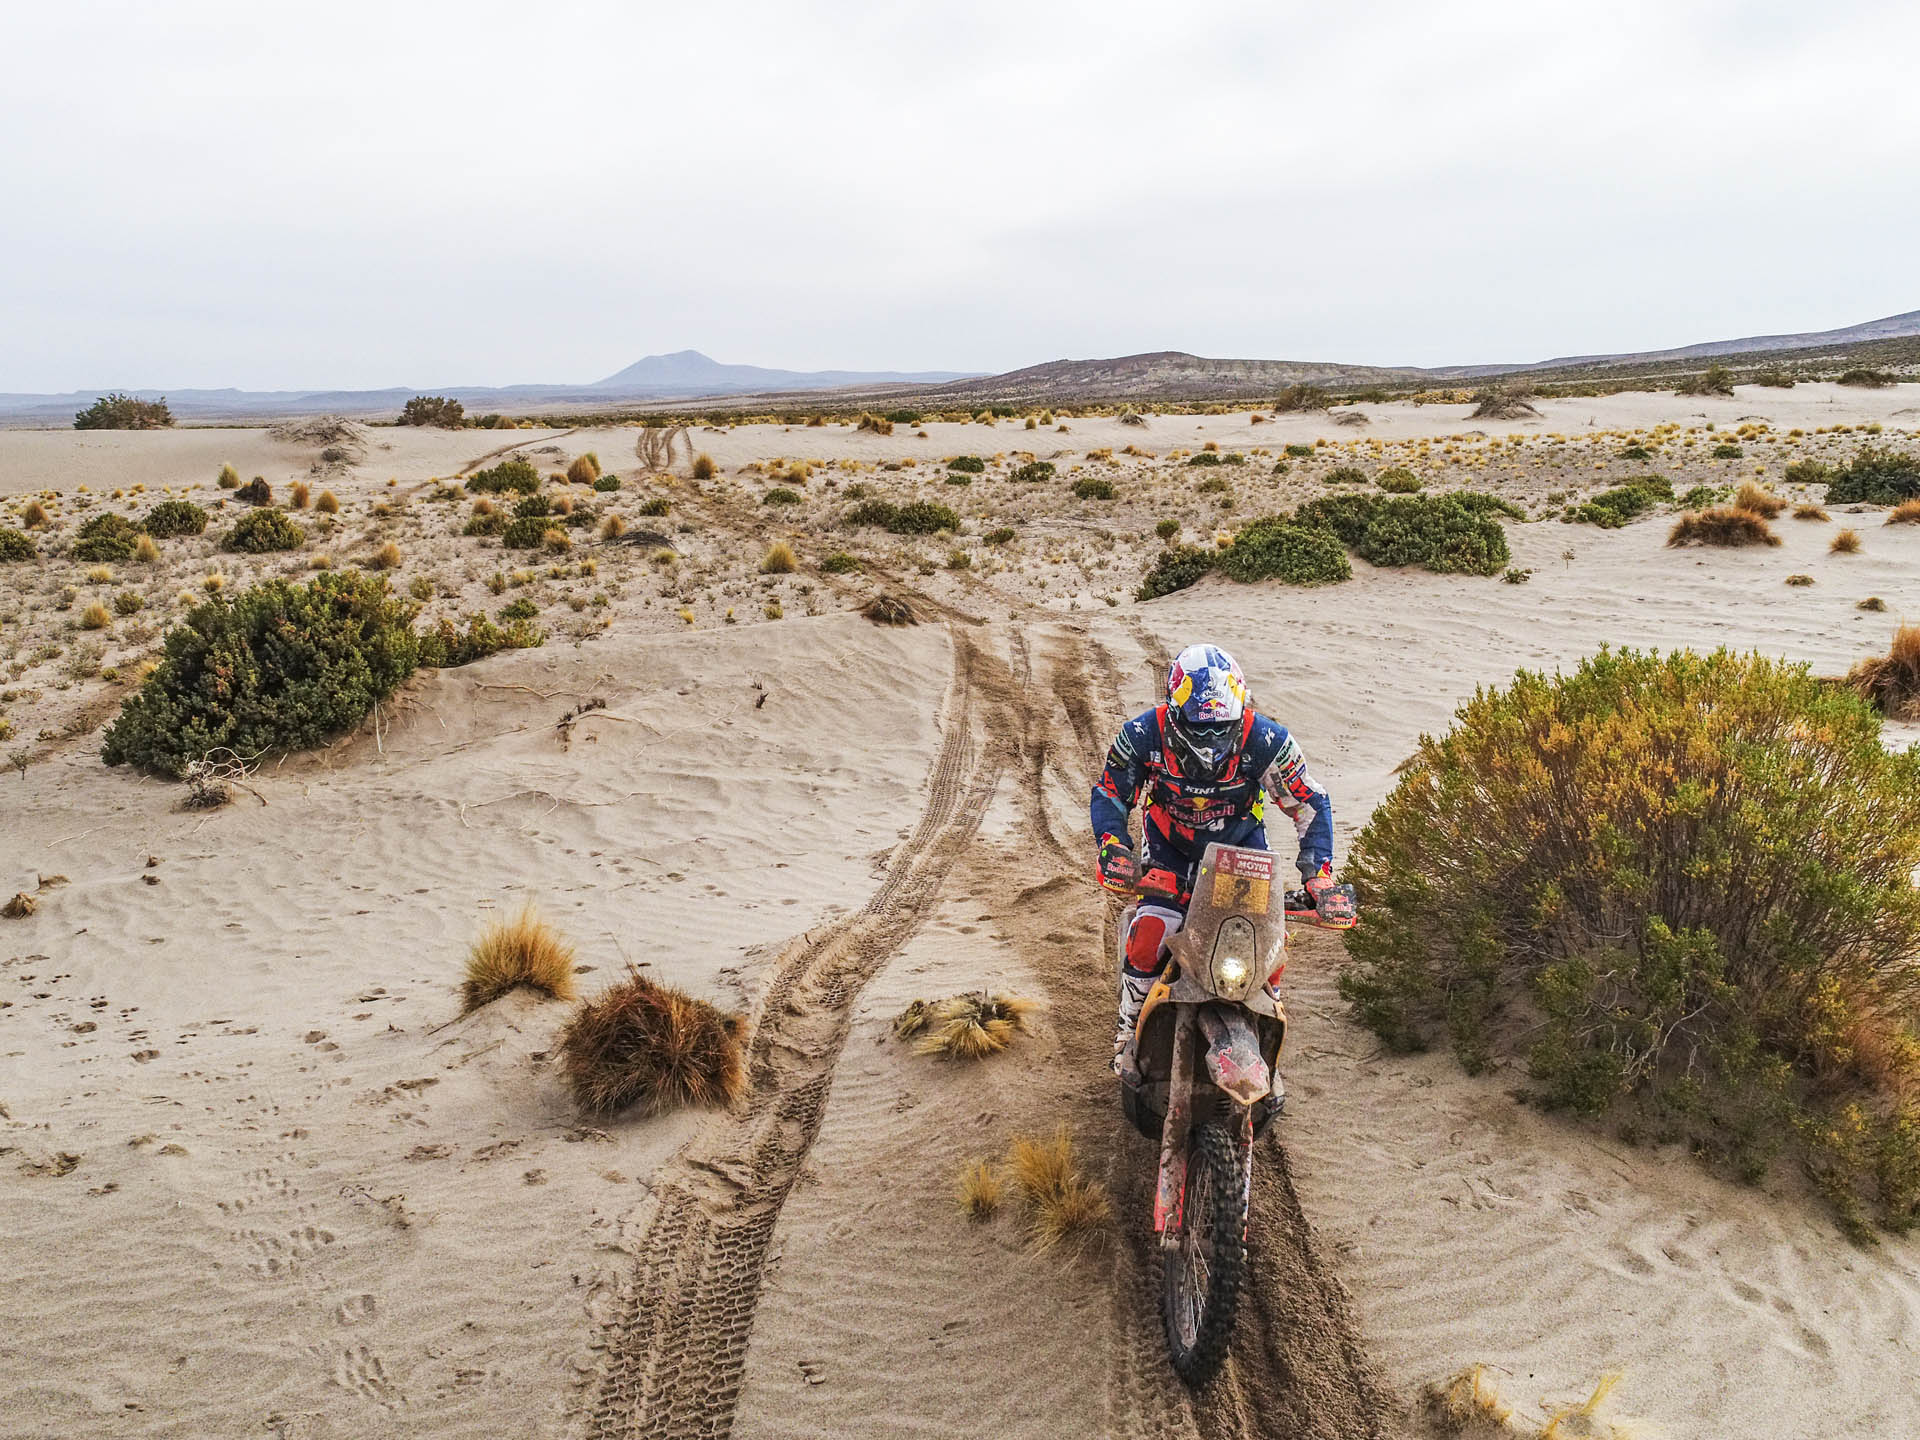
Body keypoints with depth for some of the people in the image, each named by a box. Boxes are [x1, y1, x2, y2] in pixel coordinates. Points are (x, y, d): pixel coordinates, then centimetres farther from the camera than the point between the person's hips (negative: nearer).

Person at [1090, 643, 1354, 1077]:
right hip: (1170, 847, -1)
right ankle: (1129, 1029, 5)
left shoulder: (1265, 740, -26)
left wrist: (1318, 874, -22)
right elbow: (1109, 793, -10)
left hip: (1241, 842, 1)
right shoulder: (1143, 736, -25)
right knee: (1150, 935, -20)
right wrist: (1112, 848, -27)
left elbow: (1311, 803, -13)